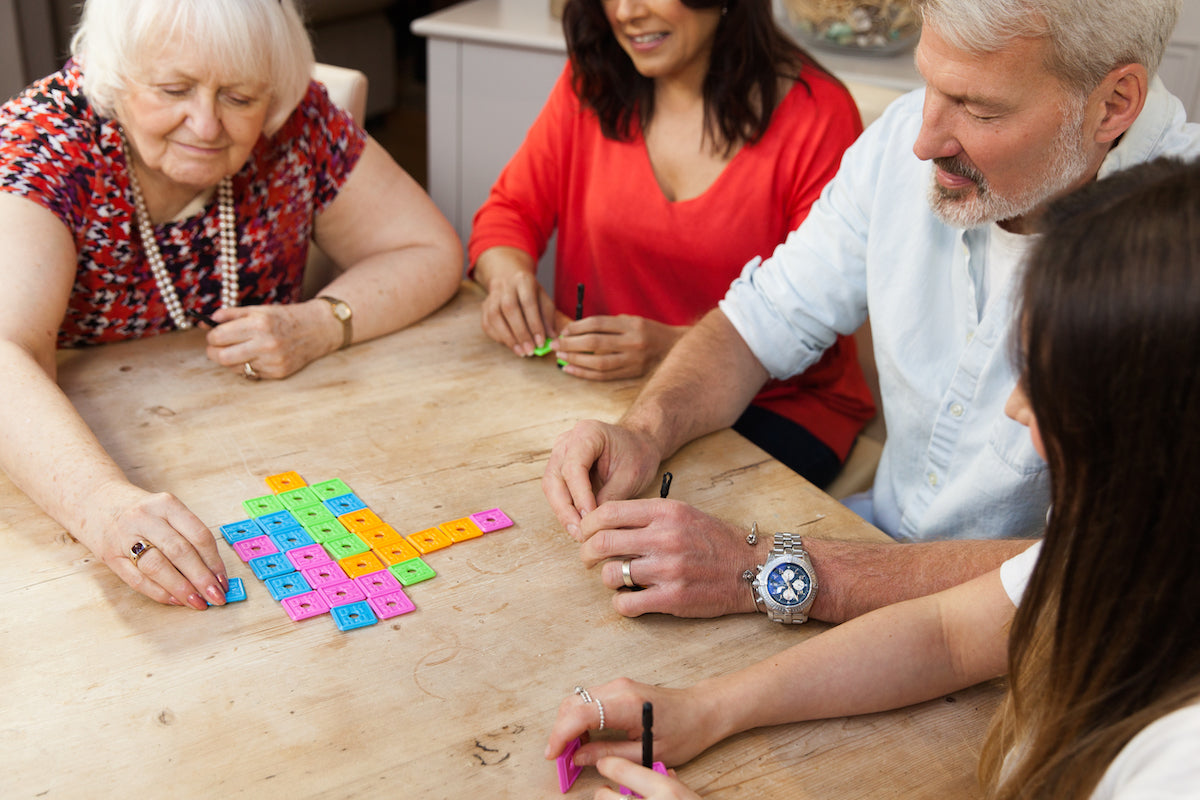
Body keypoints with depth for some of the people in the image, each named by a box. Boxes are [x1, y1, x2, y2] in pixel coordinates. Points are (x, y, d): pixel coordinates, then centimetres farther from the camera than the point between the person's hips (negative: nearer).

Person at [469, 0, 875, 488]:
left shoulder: (817, 113, -12)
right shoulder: (592, 83, 3)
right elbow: (510, 210, 10)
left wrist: (674, 348, -28)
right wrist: (508, 275, -15)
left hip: (774, 405, -3)